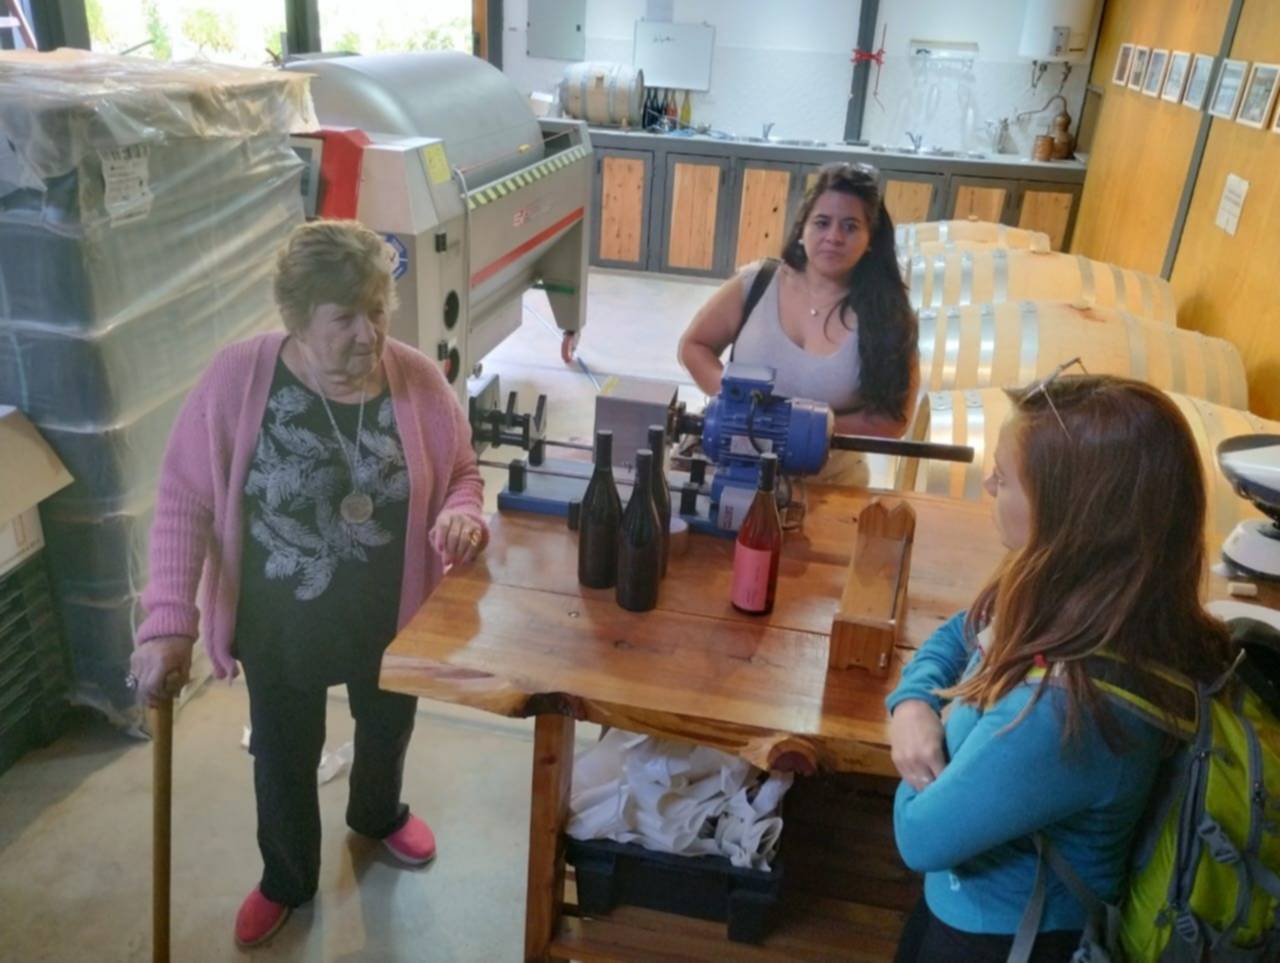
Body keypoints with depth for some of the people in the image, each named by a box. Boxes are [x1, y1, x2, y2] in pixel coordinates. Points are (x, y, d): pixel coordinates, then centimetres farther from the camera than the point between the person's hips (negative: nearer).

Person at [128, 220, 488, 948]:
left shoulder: (420, 381, -15)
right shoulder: (238, 378, -20)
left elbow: (463, 471, 0)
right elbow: (184, 500, -14)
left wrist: (463, 516, -24)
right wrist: (169, 620, -19)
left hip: (391, 617, 2)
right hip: (280, 625, -1)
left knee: (387, 730, 27)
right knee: (284, 758, 20)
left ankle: (378, 813, 63)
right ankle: (287, 881, 51)